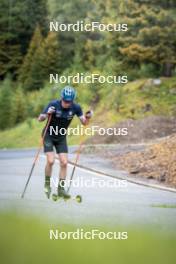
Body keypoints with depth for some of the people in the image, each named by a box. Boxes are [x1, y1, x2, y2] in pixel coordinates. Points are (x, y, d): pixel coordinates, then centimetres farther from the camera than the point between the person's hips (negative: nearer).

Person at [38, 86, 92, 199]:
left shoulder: (76, 107, -15)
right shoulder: (53, 104, -23)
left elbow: (84, 123, -13)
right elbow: (40, 119, -23)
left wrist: (88, 117, -34)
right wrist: (47, 114, -44)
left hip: (61, 137, 3)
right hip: (49, 135, -3)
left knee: (64, 163, -5)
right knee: (51, 161, -15)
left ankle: (61, 189, 4)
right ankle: (47, 184, 7)